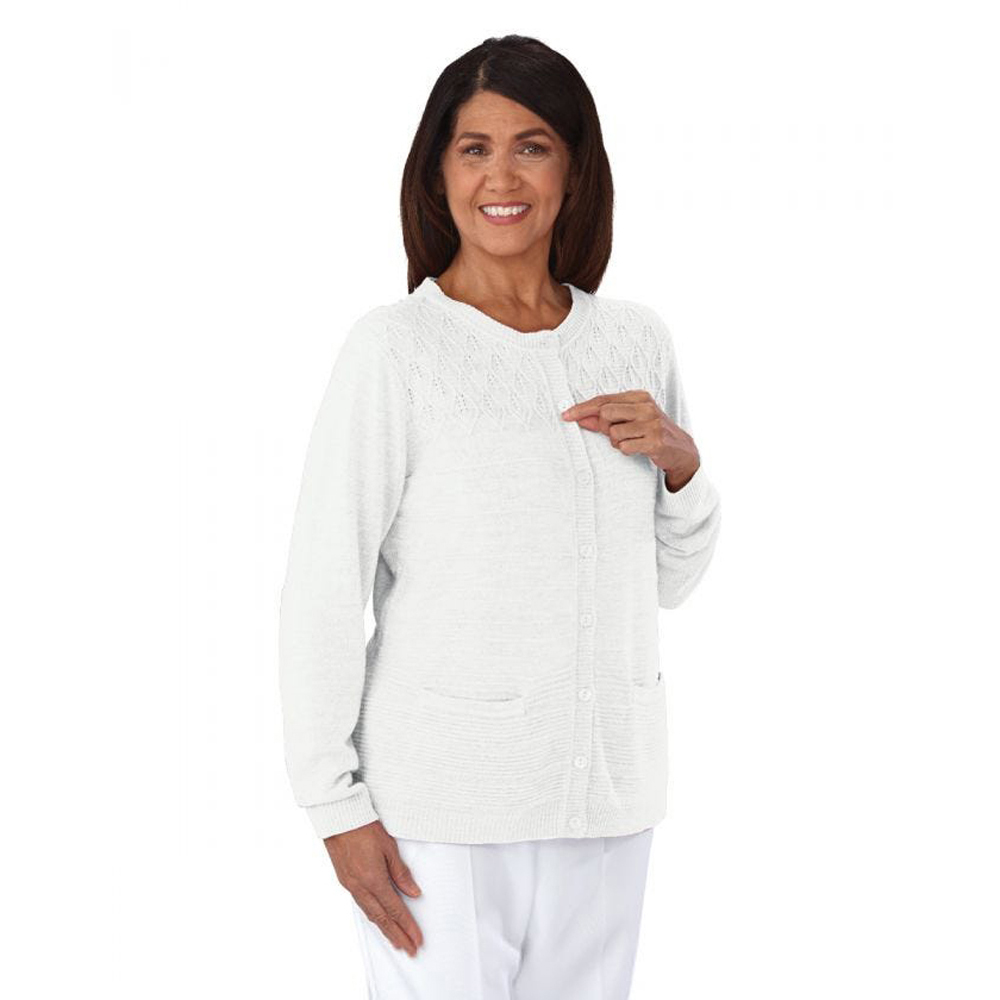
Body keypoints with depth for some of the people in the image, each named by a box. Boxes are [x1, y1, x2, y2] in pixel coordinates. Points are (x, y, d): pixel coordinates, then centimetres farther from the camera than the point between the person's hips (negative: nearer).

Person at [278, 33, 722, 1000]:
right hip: (442, 795, -4)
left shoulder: (637, 339, 7)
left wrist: (682, 461, -4)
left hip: (608, 787, 5)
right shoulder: (395, 348, -9)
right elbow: (321, 592, -7)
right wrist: (337, 805, -8)